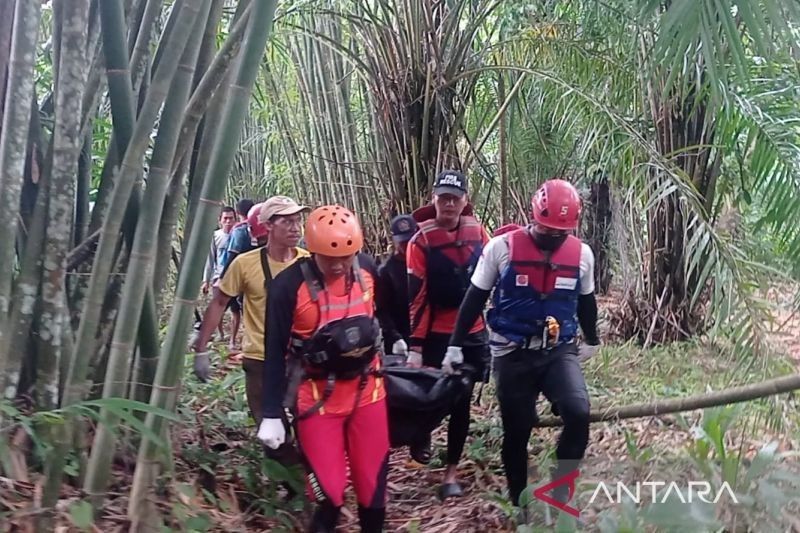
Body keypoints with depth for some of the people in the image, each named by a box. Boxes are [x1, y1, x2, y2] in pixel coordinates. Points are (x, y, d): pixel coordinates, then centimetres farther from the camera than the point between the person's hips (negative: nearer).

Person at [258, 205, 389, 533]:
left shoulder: (368, 270, -6)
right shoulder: (288, 285, -18)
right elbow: (275, 353, -13)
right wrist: (272, 414, -13)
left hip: (367, 389, 4)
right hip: (318, 398, -3)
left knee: (373, 479, 10)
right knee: (328, 490, -4)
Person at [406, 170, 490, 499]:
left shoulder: (477, 232, 1)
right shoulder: (422, 239, -10)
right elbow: (415, 296, -12)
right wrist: (415, 347, -15)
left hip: (473, 333, 3)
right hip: (437, 334, -3)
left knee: (462, 401, 8)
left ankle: (451, 471, 20)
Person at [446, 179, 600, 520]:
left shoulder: (582, 253, 0)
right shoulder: (502, 247, -10)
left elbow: (586, 301, 17)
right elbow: (475, 298, 0)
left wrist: (591, 341, 30)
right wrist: (456, 345, 3)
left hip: (560, 351, 2)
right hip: (513, 354, -1)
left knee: (578, 414, -21)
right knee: (516, 431, 6)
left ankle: (558, 496, -1)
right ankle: (520, 503, 27)